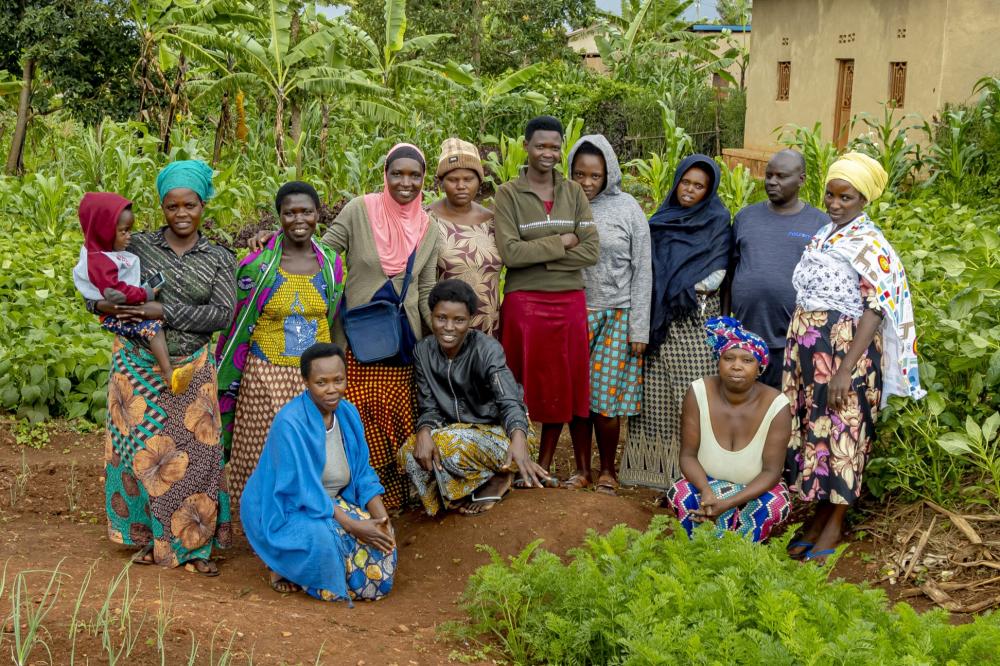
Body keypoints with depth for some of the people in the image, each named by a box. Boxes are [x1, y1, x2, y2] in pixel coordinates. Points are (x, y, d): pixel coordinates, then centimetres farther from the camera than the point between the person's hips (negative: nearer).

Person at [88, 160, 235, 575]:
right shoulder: (137, 246, 1)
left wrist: (164, 313, -18)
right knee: (140, 448, 6)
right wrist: (104, 304, -19)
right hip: (138, 365, 0)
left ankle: (192, 543, 13)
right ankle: (147, 536, 22)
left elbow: (223, 313, -10)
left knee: (190, 452, 1)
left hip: (190, 370, 0)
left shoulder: (219, 259, 2)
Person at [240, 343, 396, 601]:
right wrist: (353, 525, -30)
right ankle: (284, 567, -3)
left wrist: (382, 516, -14)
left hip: (334, 504, 7)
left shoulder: (348, 413, -3)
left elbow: (363, 474, 2)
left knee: (380, 536, -13)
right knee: (322, 534, -36)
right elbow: (304, 492, -27)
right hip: (284, 510, -7)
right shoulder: (289, 423, -25)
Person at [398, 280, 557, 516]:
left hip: (498, 431, -5)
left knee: (450, 444, -32)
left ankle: (499, 477, -4)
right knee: (409, 453, -20)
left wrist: (518, 440, -56)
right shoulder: (423, 352, -5)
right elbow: (428, 407, -5)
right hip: (456, 431, 5)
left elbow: (509, 401, -34)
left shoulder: (487, 350, -20)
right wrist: (424, 433, -30)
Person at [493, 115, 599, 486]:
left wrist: (539, 256, -10)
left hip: (569, 301, 3)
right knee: (531, 383, 3)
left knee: (568, 384, 8)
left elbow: (591, 251, -3)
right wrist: (561, 242, -10)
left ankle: (544, 465, 22)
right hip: (524, 302, -3)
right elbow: (509, 253, -14)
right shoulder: (508, 194, -2)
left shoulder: (574, 193, 7)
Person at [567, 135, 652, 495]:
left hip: (615, 316, -1)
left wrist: (639, 327, -4)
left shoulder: (627, 208, -2)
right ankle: (582, 466, 20)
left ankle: (608, 471, 16)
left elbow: (642, 270, 0)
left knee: (606, 396, -1)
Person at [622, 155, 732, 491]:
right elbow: (648, 265, 15)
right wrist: (657, 295, 1)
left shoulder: (717, 222, 4)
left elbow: (717, 273, -2)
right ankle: (656, 462, 8)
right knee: (657, 390, 3)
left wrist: (687, 291, -11)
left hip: (696, 317, -4)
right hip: (659, 318, 4)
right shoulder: (661, 220, 16)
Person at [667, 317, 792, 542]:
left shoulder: (776, 405, -20)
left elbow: (772, 471, -20)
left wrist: (728, 503, -34)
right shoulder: (699, 392, -16)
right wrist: (706, 492, -34)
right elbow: (688, 455, -13)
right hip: (706, 484, 0)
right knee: (681, 494, -31)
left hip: (755, 490, 0)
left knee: (776, 503, -32)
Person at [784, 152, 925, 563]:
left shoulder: (869, 245, -13)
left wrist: (846, 369, -22)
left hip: (845, 349, -7)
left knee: (840, 432, 2)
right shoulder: (822, 234, 10)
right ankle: (817, 512, 23)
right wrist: (796, 350, 12)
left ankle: (834, 524, 13)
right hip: (806, 347, 7)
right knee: (812, 429, 11)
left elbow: (876, 310, -18)